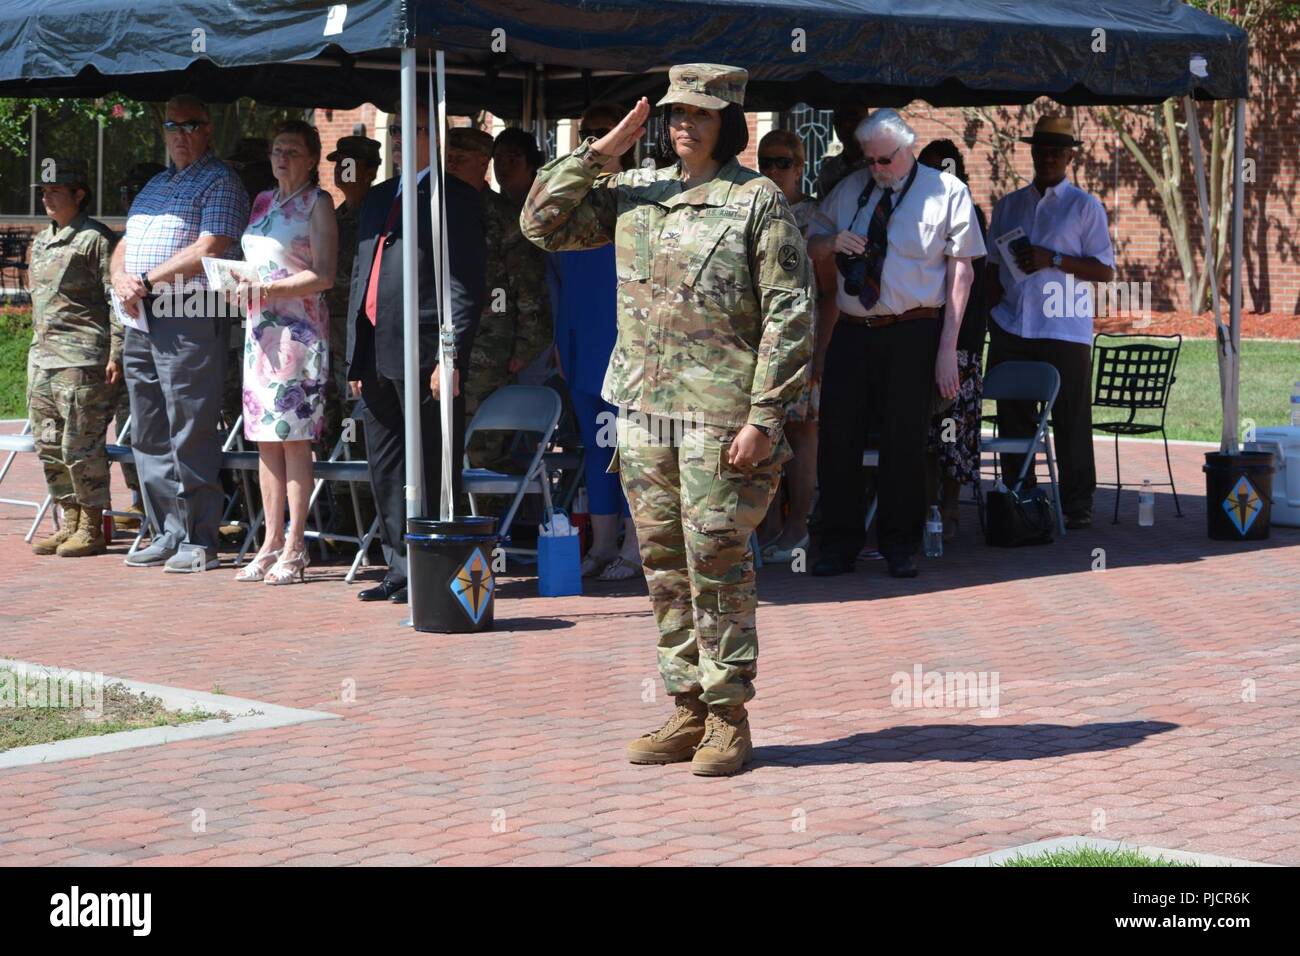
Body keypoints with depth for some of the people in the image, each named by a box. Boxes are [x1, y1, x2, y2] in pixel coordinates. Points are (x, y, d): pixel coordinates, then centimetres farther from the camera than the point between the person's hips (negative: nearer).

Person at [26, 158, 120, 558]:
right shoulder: (41, 241, 18)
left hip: (82, 359, -9)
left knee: (81, 445, -7)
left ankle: (92, 528, 0)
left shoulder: (95, 239, -7)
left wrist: (115, 353, -15)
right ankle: (70, 522, 16)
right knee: (49, 446, 9)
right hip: (42, 358, 9)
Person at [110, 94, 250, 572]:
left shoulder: (220, 182, -2)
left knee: (190, 436, -8)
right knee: (149, 437, 9)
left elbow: (208, 251, -14)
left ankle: (199, 541, -4)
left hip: (189, 321, -8)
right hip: (142, 322, 8)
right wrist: (121, 279, 0)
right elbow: (124, 246, 22)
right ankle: (167, 535, 15)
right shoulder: (155, 185, 23)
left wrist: (148, 281, -14)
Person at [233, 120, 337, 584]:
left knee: (294, 438, -7)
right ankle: (271, 544, 10)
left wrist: (267, 289, -18)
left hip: (299, 328, -7)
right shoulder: (262, 202, 18)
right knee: (265, 438, 6)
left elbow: (323, 275, -11)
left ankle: (294, 549, -5)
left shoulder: (317, 203, -2)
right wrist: (239, 281, 2)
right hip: (260, 328, 7)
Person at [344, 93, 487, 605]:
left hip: (423, 354, -8)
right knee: (385, 471, 11)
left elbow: (465, 285, -9)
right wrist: (355, 357, 15)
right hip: (376, 357, 8)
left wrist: (451, 357, -17)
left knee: (430, 471, -3)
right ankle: (400, 568, 19)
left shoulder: (455, 198, -3)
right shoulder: (377, 199, 20)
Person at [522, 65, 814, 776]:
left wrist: (763, 417, -14)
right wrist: (601, 149, 3)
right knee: (665, 568, 9)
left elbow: (789, 316, -8)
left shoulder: (759, 201, -5)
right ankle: (687, 710, 18)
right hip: (643, 410, 6)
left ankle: (728, 719, 6)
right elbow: (544, 223, 12)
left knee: (717, 566, -3)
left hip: (721, 416, -6)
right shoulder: (633, 194, 12)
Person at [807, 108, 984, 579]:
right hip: (851, 330, 4)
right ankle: (840, 544, 12)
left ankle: (899, 545, 15)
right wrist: (833, 242, -4)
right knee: (837, 437, 2)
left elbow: (960, 271, -5)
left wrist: (947, 348, -11)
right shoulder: (849, 190, 13)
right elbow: (812, 244, 23)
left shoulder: (947, 193, -2)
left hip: (912, 333, -4)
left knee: (903, 440, 2)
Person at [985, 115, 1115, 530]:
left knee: (1071, 422, -2)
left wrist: (1051, 259, -13)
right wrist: (994, 313, 4)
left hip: (1065, 331, -4)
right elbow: (993, 266, 18)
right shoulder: (1008, 206, 17)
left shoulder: (1085, 207, 4)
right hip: (1011, 330, 4)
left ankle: (1076, 506, 3)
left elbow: (1105, 270, -2)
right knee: (1013, 418, 5)